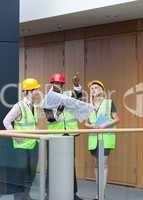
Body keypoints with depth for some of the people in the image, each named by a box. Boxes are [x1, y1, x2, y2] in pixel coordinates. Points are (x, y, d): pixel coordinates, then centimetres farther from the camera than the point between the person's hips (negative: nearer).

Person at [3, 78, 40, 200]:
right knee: (21, 169, -2)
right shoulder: (19, 106, -14)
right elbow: (6, 121, -14)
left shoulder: (33, 106, 8)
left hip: (33, 143, 7)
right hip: (21, 144, -7)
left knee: (32, 169, 9)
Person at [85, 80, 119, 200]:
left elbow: (116, 119, -2)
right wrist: (91, 126, -8)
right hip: (93, 138, 5)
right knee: (96, 165, 8)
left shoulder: (109, 103, 0)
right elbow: (86, 123, 14)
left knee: (104, 164, -8)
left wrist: (105, 125, -15)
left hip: (106, 137, -4)